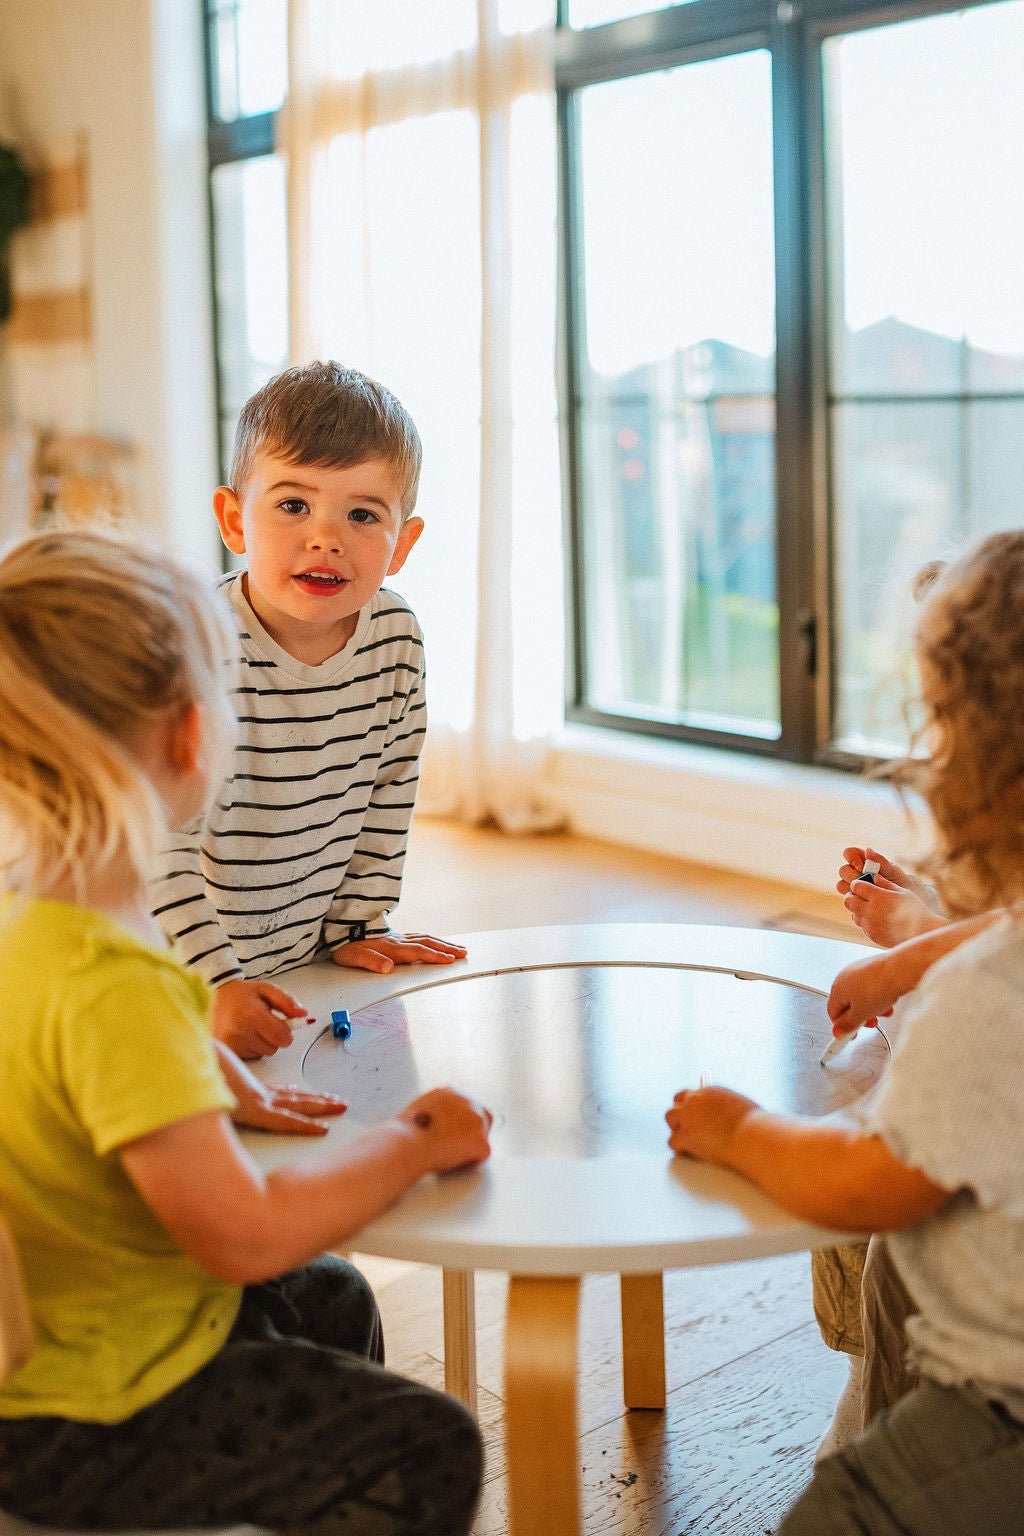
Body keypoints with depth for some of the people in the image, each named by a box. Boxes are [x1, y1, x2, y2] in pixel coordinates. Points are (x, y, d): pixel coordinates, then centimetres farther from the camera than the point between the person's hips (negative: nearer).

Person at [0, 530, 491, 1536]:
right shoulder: (110, 984, -35)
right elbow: (243, 1233, -34)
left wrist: (217, 1091, 8)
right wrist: (411, 1144, -20)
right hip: (83, 1425, -9)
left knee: (329, 1300, 28)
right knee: (427, 1451, 0)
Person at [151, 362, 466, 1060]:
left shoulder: (397, 635, -5)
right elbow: (161, 841, -26)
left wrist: (355, 925, 9)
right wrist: (214, 985, -31)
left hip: (305, 960, 4)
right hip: (174, 977, -4)